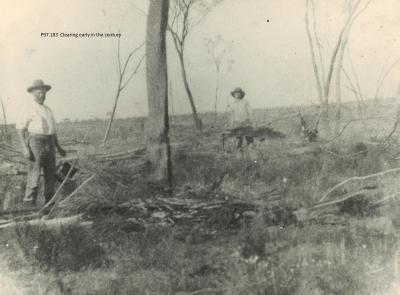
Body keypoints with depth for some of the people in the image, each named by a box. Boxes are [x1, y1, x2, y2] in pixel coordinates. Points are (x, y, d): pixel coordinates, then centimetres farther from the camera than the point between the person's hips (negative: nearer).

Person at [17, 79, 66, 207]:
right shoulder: (29, 109, -2)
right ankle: (29, 204, -5)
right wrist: (24, 148, -18)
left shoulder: (48, 110, 18)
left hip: (49, 144, 7)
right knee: (34, 174, -10)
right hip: (35, 143, -6)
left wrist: (58, 147, 19)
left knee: (51, 175, 6)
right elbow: (20, 129, -7)